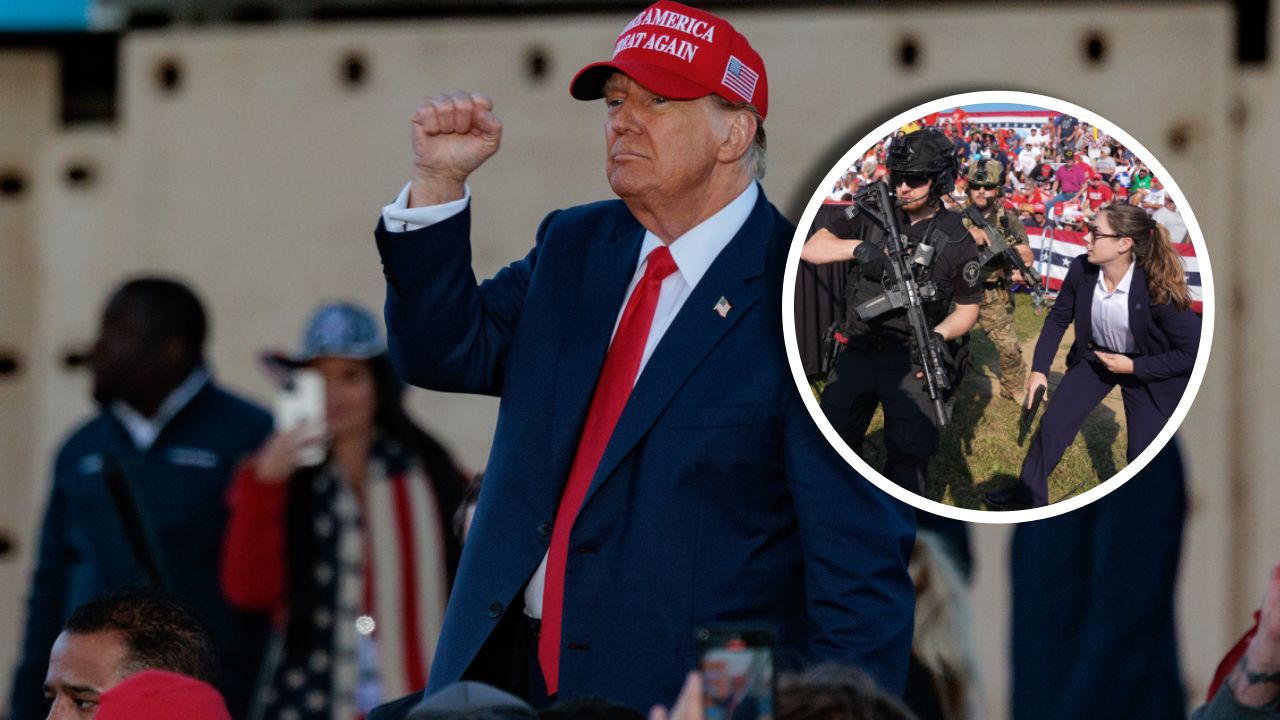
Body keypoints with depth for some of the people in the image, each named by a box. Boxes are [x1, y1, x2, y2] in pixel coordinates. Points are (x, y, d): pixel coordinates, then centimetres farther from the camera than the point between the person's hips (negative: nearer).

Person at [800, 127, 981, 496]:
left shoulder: (957, 240, -4)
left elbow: (968, 309, 2)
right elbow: (811, 249, -6)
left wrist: (938, 336, -20)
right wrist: (858, 247, -25)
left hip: (910, 363, -3)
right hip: (858, 353, 3)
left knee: (908, 459, -5)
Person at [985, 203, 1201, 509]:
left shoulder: (1158, 289, -35)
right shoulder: (1082, 270, -22)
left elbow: (1193, 353, -26)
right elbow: (1058, 318, -1)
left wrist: (1134, 367, -25)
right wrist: (1039, 369, -5)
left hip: (1147, 369, -4)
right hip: (1094, 356, 4)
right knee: (1052, 427, 10)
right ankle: (1029, 492, 34)